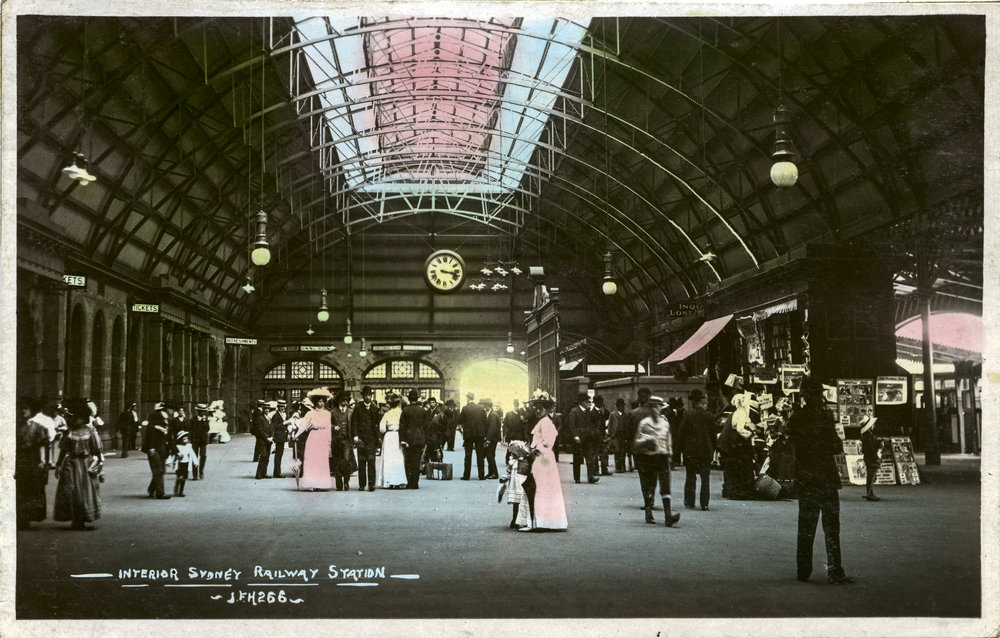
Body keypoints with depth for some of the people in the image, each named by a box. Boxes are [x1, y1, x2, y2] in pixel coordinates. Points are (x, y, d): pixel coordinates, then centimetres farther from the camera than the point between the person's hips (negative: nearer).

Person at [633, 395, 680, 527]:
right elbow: (637, 442, -2)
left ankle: (668, 516, -17)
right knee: (649, 487, 5)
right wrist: (645, 442, -21)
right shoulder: (644, 423, -2)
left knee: (665, 486, -9)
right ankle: (649, 514, 18)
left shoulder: (665, 422, 11)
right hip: (648, 457, -2)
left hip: (663, 457, 2)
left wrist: (669, 454, 18)